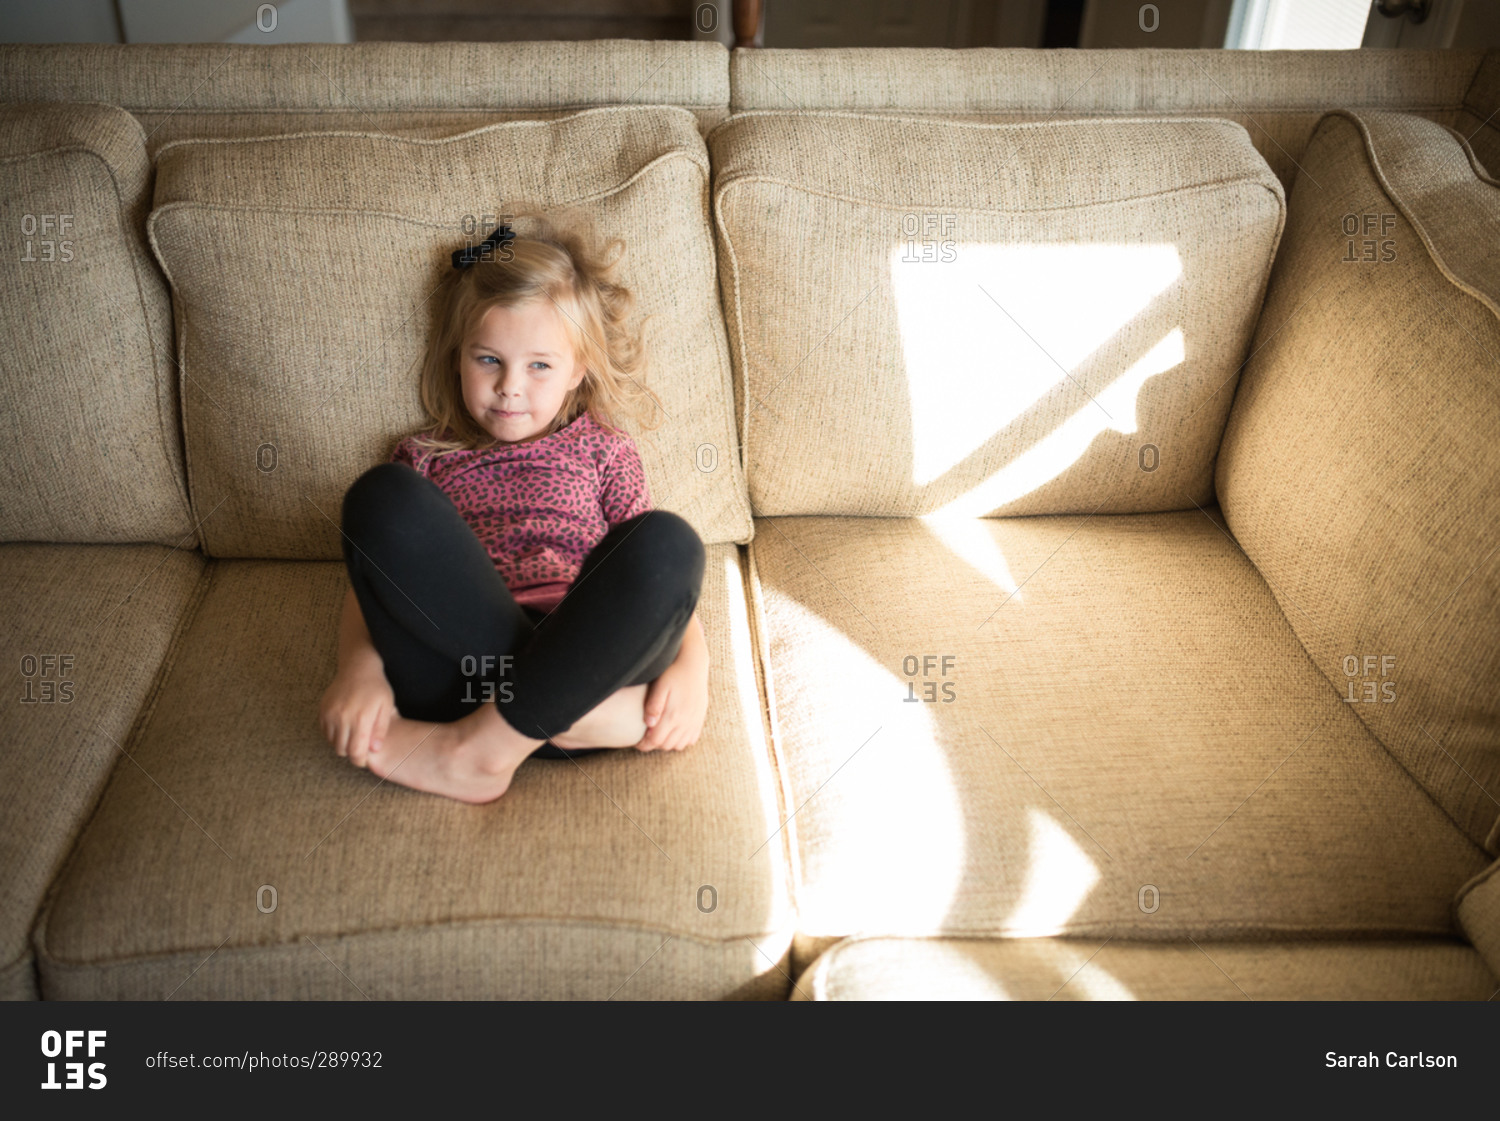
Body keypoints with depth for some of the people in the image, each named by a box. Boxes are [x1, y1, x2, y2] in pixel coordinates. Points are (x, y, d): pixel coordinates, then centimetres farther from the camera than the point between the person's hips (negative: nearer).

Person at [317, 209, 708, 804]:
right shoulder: (427, 456, 24)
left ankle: (482, 747, -26)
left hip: (587, 661, 0)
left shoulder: (602, 448, 23)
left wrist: (690, 665, -5)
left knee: (667, 540, -28)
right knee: (383, 495, -21)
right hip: (465, 668, 0)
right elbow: (372, 573, 12)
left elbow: (662, 574, 15)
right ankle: (605, 716, -27)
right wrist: (360, 667, -10)